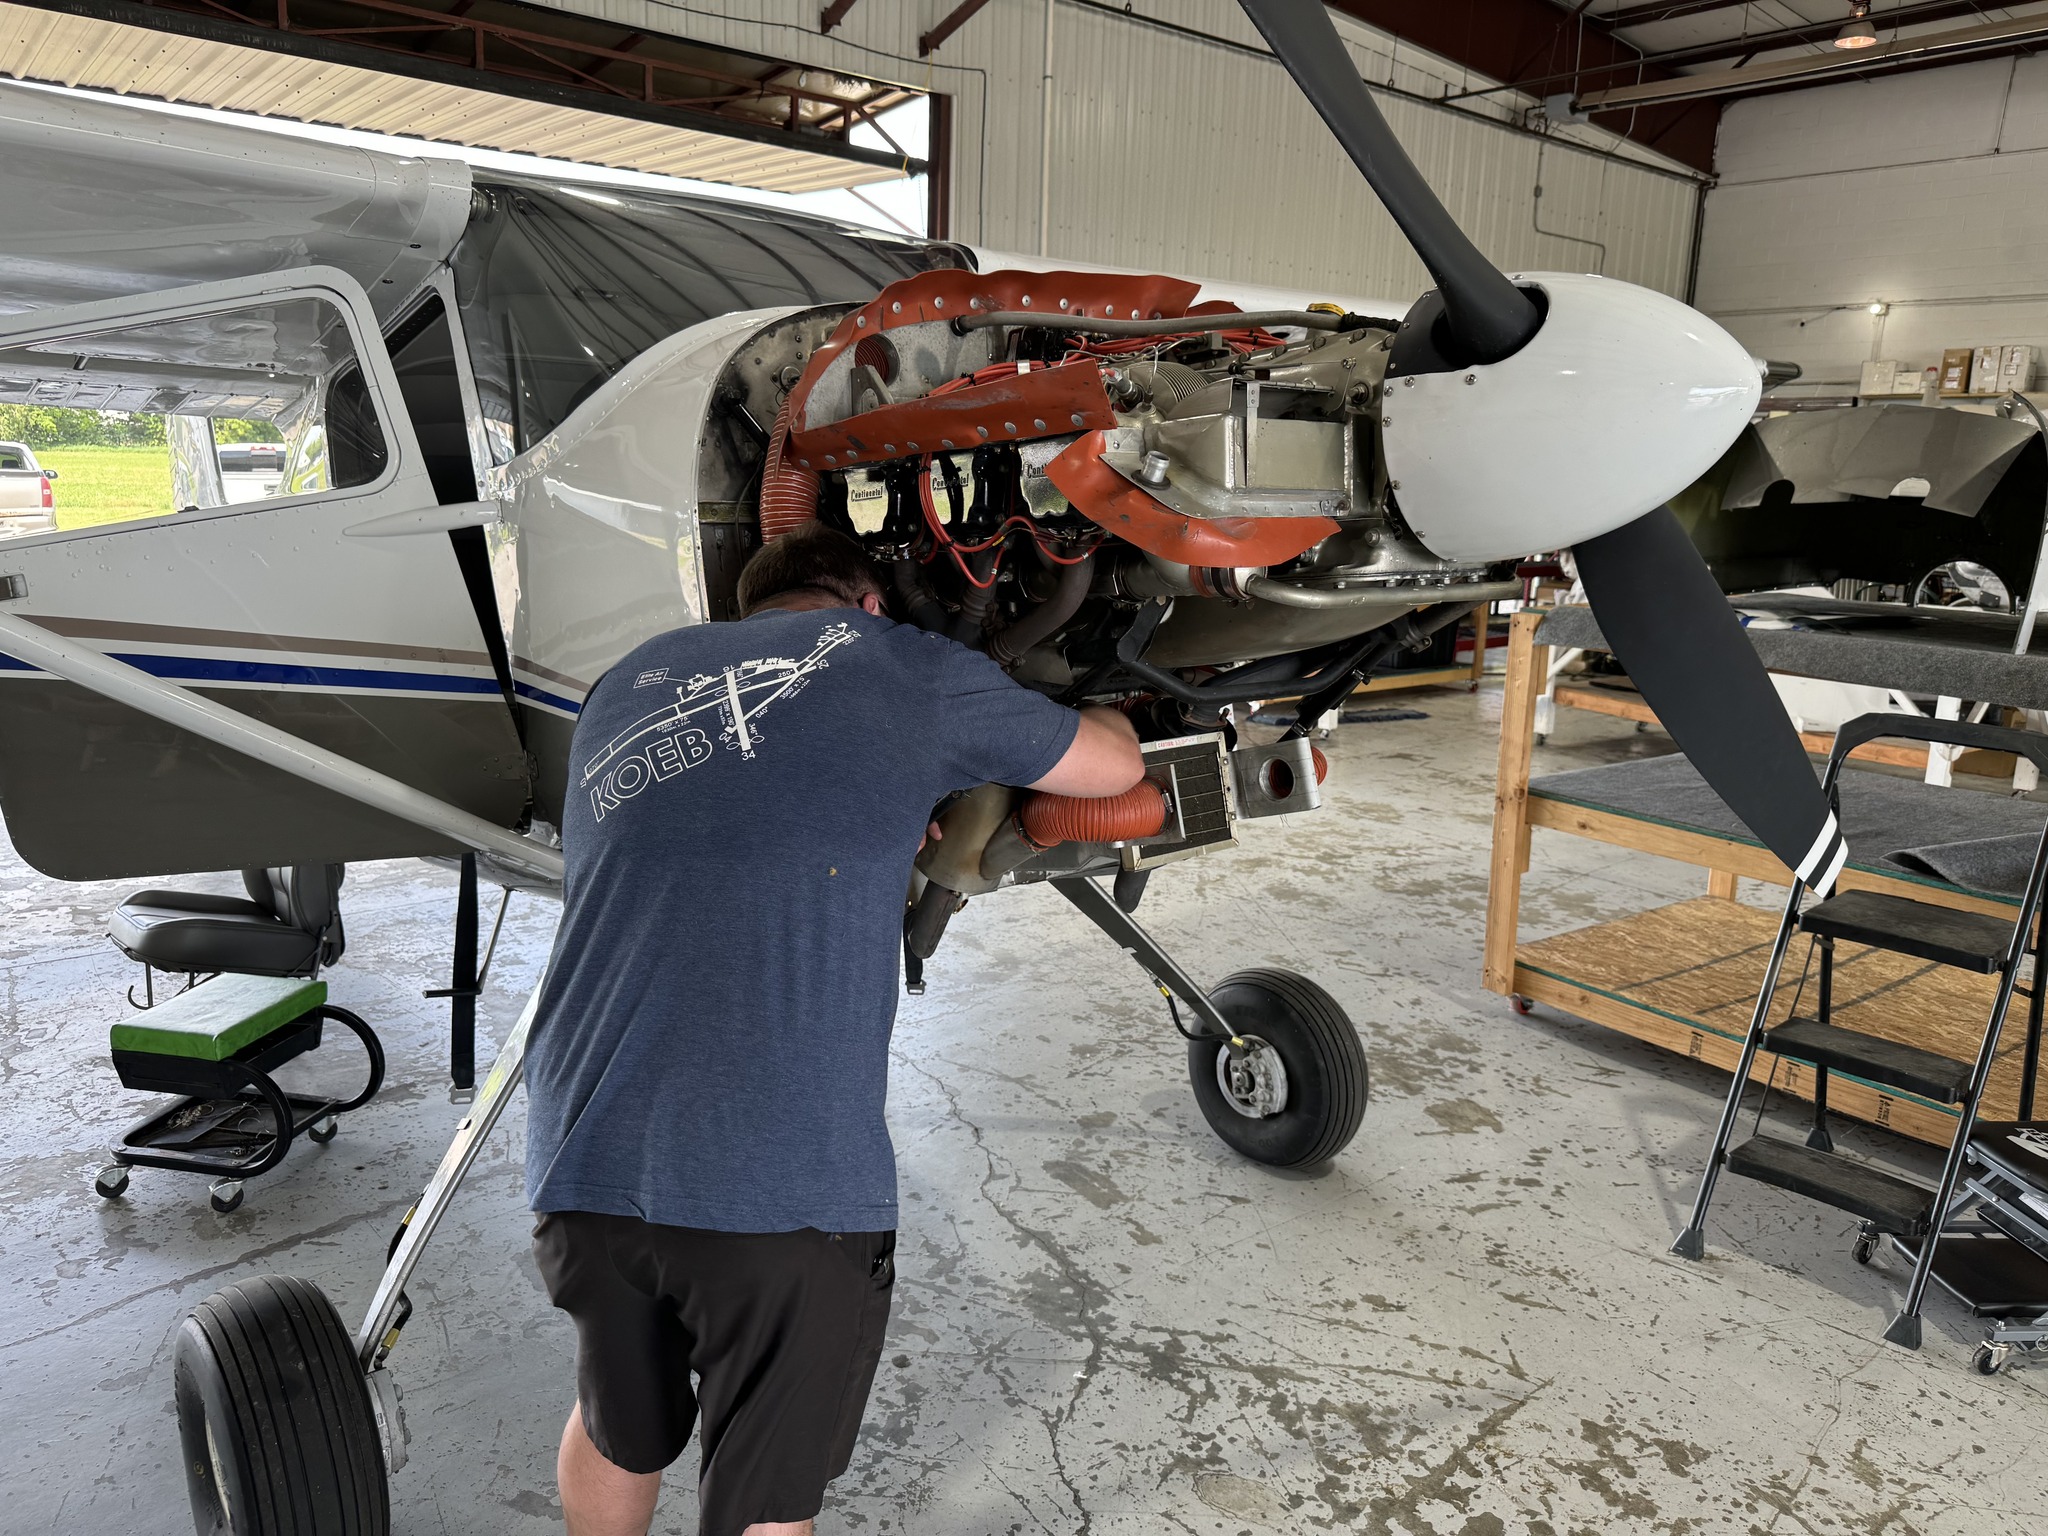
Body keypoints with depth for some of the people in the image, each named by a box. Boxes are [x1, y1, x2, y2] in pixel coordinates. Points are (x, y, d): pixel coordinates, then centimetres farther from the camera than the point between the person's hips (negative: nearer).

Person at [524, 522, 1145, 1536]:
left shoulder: (629, 682, 19)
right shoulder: (903, 666, 6)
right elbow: (1115, 764, 19)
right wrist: (1088, 704, 40)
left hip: (580, 1162, 5)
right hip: (784, 1186, -5)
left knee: (616, 1432, 30)